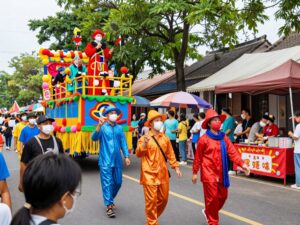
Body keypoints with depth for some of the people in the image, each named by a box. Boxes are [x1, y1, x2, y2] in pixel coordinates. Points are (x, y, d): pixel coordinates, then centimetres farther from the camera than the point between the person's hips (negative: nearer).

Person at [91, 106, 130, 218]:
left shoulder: (119, 128, 8)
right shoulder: (102, 127, -3)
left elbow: (123, 143, 9)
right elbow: (94, 138, -18)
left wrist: (126, 156, 1)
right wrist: (99, 126, -33)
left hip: (117, 160, 5)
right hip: (105, 161, -4)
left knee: (118, 182, 13)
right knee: (107, 183, -3)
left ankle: (109, 199, 37)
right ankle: (109, 206, 6)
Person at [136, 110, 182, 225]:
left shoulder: (165, 138, 8)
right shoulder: (144, 138, -5)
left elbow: (170, 154, 13)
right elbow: (138, 154, -14)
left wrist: (176, 167, 9)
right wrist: (144, 144, -30)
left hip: (163, 174, 5)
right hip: (149, 174, -5)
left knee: (163, 199, 13)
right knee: (151, 200, -2)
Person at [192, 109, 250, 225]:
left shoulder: (224, 137, 4)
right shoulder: (204, 139, -10)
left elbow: (232, 152, -4)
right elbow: (198, 157, -5)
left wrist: (242, 164, -17)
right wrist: (195, 172, -2)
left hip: (221, 172, 6)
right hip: (209, 173, -5)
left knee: (223, 196, 14)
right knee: (212, 197, 0)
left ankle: (208, 212, 40)